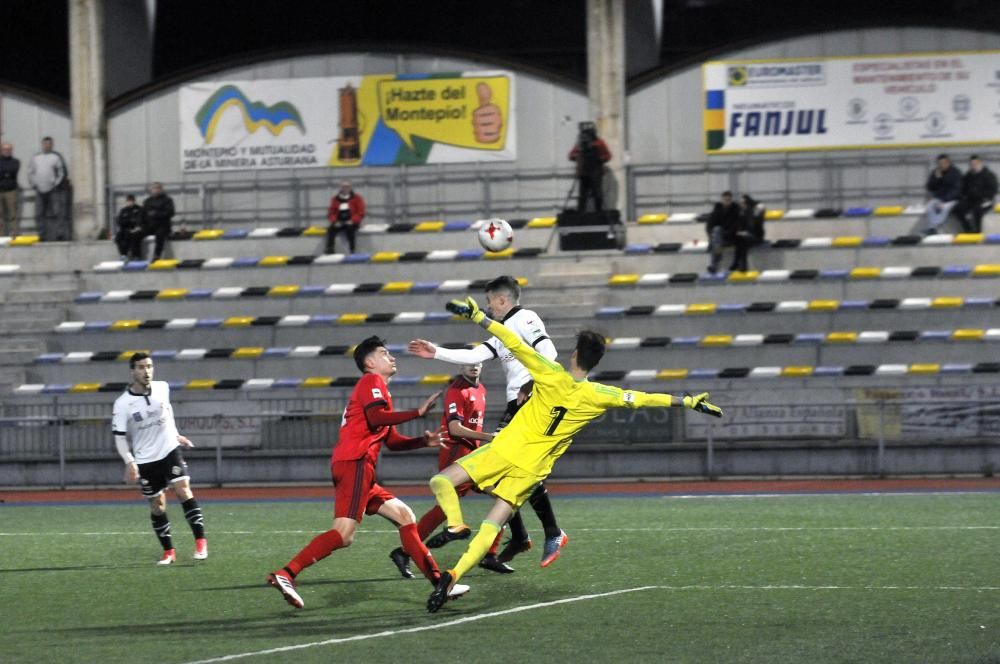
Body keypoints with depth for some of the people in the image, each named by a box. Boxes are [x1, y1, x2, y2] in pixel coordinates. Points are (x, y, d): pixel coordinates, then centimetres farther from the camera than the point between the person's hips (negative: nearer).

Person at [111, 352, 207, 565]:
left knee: (183, 490, -17)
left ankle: (200, 541, -16)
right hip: (145, 460, -1)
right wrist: (129, 462, -18)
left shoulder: (162, 388, -3)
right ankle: (168, 551, 19)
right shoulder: (123, 404, -12)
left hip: (170, 451, 1)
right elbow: (119, 436, -8)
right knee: (157, 505, 5)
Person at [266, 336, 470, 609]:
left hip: (358, 468, 11)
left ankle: (438, 582, 10)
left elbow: (392, 441, 33)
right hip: (355, 463, -11)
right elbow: (375, 417, -17)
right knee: (344, 533, -19)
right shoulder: (372, 381, 2)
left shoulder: (377, 386, 31)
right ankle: (285, 574, -27)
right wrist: (418, 412, -11)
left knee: (404, 515, 11)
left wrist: (424, 441, 19)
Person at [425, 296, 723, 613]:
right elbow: (643, 399, 3)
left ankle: (456, 526, -19)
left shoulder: (552, 376, -10)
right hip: (531, 470, 3)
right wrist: (688, 401, 12)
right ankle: (454, 575, -15)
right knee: (491, 527, 2)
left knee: (441, 482, 4)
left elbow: (514, 343, -14)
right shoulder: (598, 396, -4)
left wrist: (477, 316, -10)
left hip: (504, 452, -3)